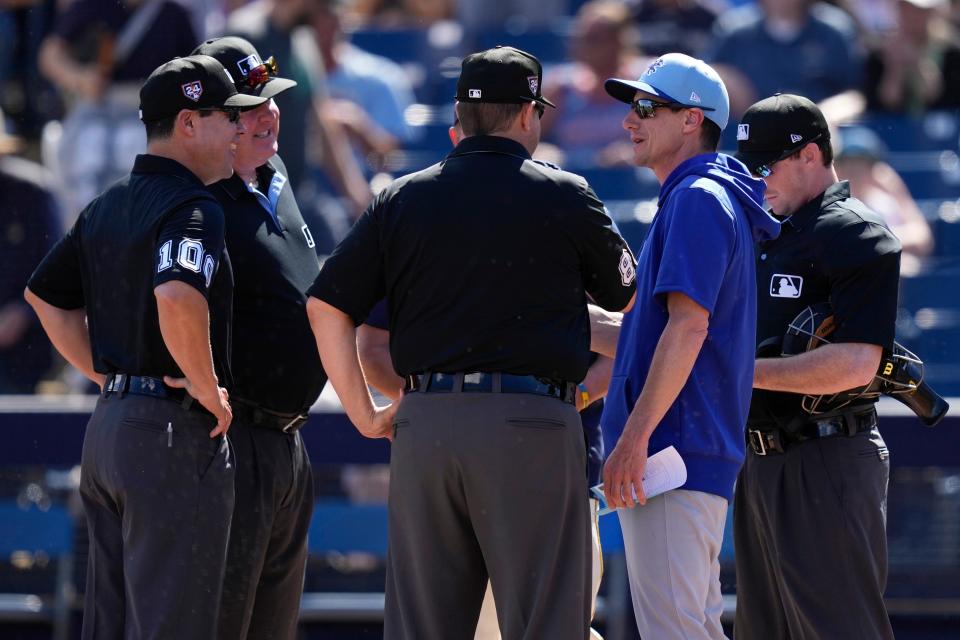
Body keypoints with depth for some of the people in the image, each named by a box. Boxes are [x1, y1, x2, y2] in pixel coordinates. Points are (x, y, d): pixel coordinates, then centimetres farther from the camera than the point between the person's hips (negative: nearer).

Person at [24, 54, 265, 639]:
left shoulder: (107, 207, 14)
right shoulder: (192, 207, -14)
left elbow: (44, 295, 23)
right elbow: (176, 297, -33)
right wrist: (208, 388, -19)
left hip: (107, 428, 9)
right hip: (175, 432, -9)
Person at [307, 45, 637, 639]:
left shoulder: (402, 200, 10)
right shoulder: (565, 196, 3)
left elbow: (326, 305, 6)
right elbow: (625, 295, 16)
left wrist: (364, 413, 11)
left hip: (424, 425, 4)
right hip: (531, 424, -3)